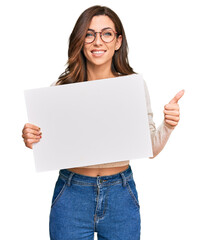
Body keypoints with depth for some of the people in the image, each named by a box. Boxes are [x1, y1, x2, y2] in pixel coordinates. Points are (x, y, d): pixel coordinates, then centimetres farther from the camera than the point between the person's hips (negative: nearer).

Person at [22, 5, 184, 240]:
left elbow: (150, 149, 2)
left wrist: (167, 126, -16)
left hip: (121, 195, 1)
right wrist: (31, 139, -18)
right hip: (71, 195, -1)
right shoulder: (62, 86, -6)